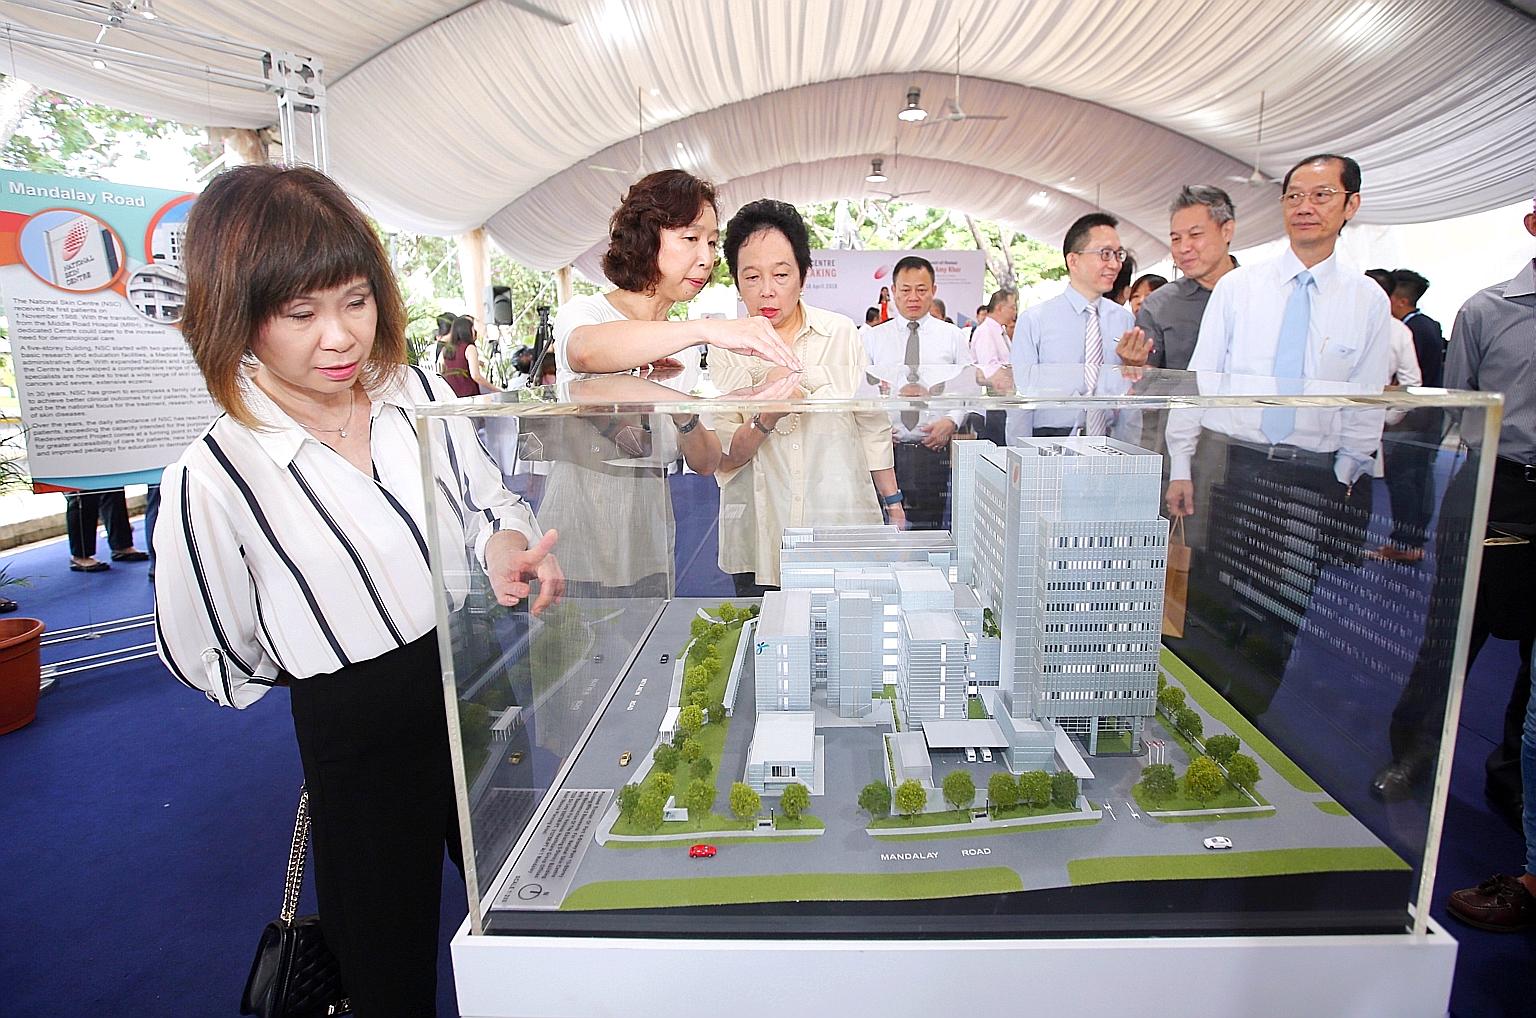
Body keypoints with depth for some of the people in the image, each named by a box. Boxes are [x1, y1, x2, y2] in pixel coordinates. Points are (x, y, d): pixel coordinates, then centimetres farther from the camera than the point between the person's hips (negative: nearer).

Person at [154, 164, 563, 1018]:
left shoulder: (421, 395, -8)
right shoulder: (215, 477, -19)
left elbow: (485, 501, 6)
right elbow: (211, 660, -7)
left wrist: (507, 548, -15)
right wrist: (336, 662, -4)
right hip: (356, 741, -3)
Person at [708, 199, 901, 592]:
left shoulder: (841, 333, 2)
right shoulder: (727, 350, 0)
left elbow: (873, 427, 8)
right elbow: (722, 460, -4)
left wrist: (893, 502, 11)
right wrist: (764, 419, -21)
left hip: (844, 529, 0)